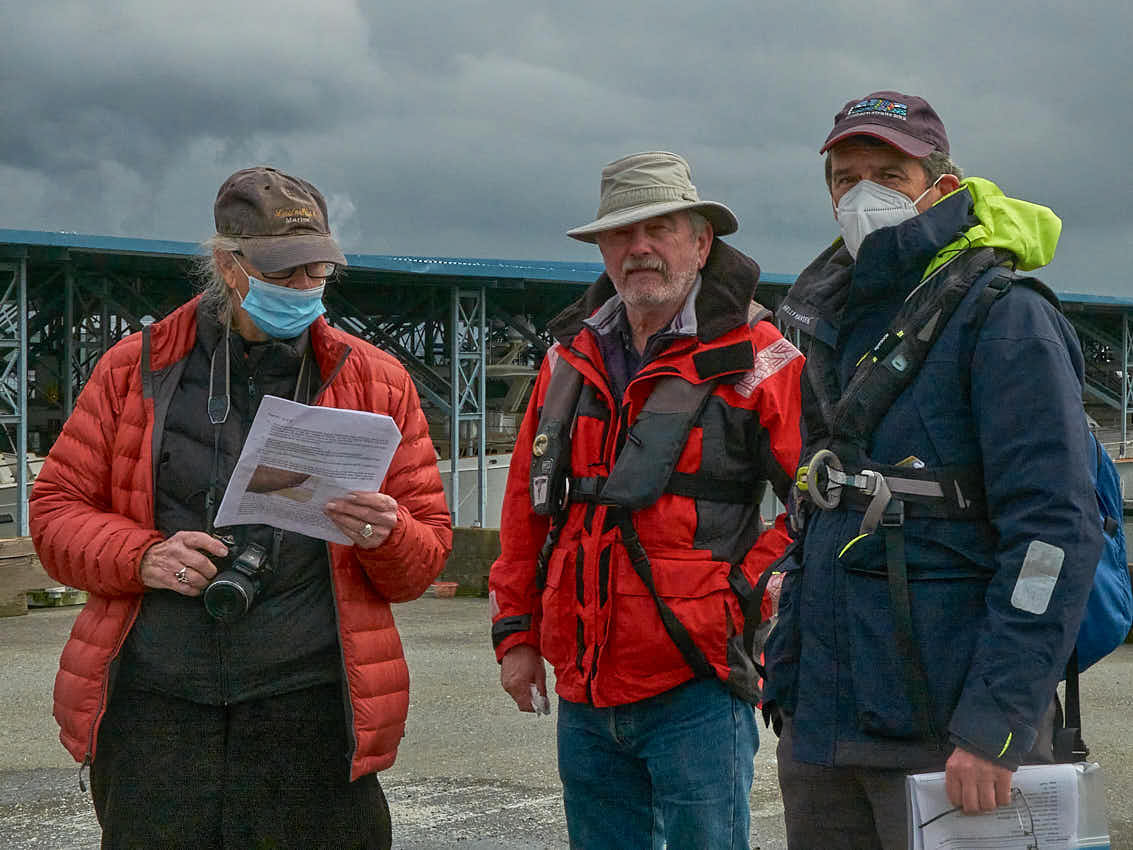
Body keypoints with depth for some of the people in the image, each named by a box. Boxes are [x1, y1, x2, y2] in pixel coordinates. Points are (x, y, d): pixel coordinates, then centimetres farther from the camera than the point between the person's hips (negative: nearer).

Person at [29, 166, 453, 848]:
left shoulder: (375, 382, 9)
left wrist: (386, 535, -12)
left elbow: (428, 552, 12)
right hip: (153, 710, 0)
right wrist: (144, 556, -10)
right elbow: (57, 509, 9)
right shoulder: (136, 369, 9)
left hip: (310, 714, 0)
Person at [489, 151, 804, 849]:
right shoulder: (571, 358, 12)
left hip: (695, 691, -6)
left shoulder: (755, 358, -6)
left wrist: (750, 589, -13)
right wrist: (516, 631, 14)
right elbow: (526, 505, 17)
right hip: (584, 692, 6)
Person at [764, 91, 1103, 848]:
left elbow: (1056, 531, -16)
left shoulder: (1005, 319, -9)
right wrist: (785, 682, 15)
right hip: (825, 728, 7)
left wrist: (996, 726, -22)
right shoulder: (837, 329, 15)